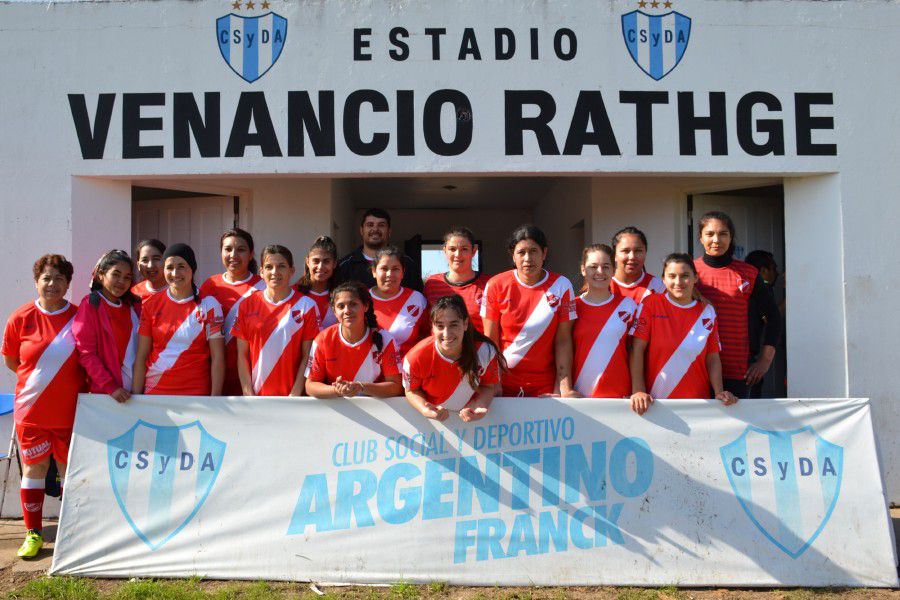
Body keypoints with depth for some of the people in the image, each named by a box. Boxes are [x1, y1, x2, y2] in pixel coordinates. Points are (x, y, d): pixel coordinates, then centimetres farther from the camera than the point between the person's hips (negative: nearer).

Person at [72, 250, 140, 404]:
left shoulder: (134, 304, 10)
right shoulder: (90, 305, -3)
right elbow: (86, 354, -9)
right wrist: (111, 387, -16)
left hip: (138, 390, 4)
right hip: (104, 394, -4)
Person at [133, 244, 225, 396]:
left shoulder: (208, 305, -3)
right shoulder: (152, 305, 4)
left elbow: (218, 358, -5)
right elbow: (141, 356, 4)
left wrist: (215, 398, -11)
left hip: (197, 391, -2)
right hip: (154, 391, 2)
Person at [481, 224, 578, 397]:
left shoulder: (561, 286, -3)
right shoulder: (496, 285, -3)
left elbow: (563, 340, -5)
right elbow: (490, 340, -3)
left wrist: (566, 388, -12)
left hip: (545, 385, 0)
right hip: (504, 382, 0)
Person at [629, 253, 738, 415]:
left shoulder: (707, 311, 5)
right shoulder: (651, 304, -3)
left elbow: (713, 358, 7)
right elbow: (637, 349, -8)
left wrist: (719, 392, -7)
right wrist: (638, 390, -17)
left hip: (697, 399, 2)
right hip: (655, 400, -2)